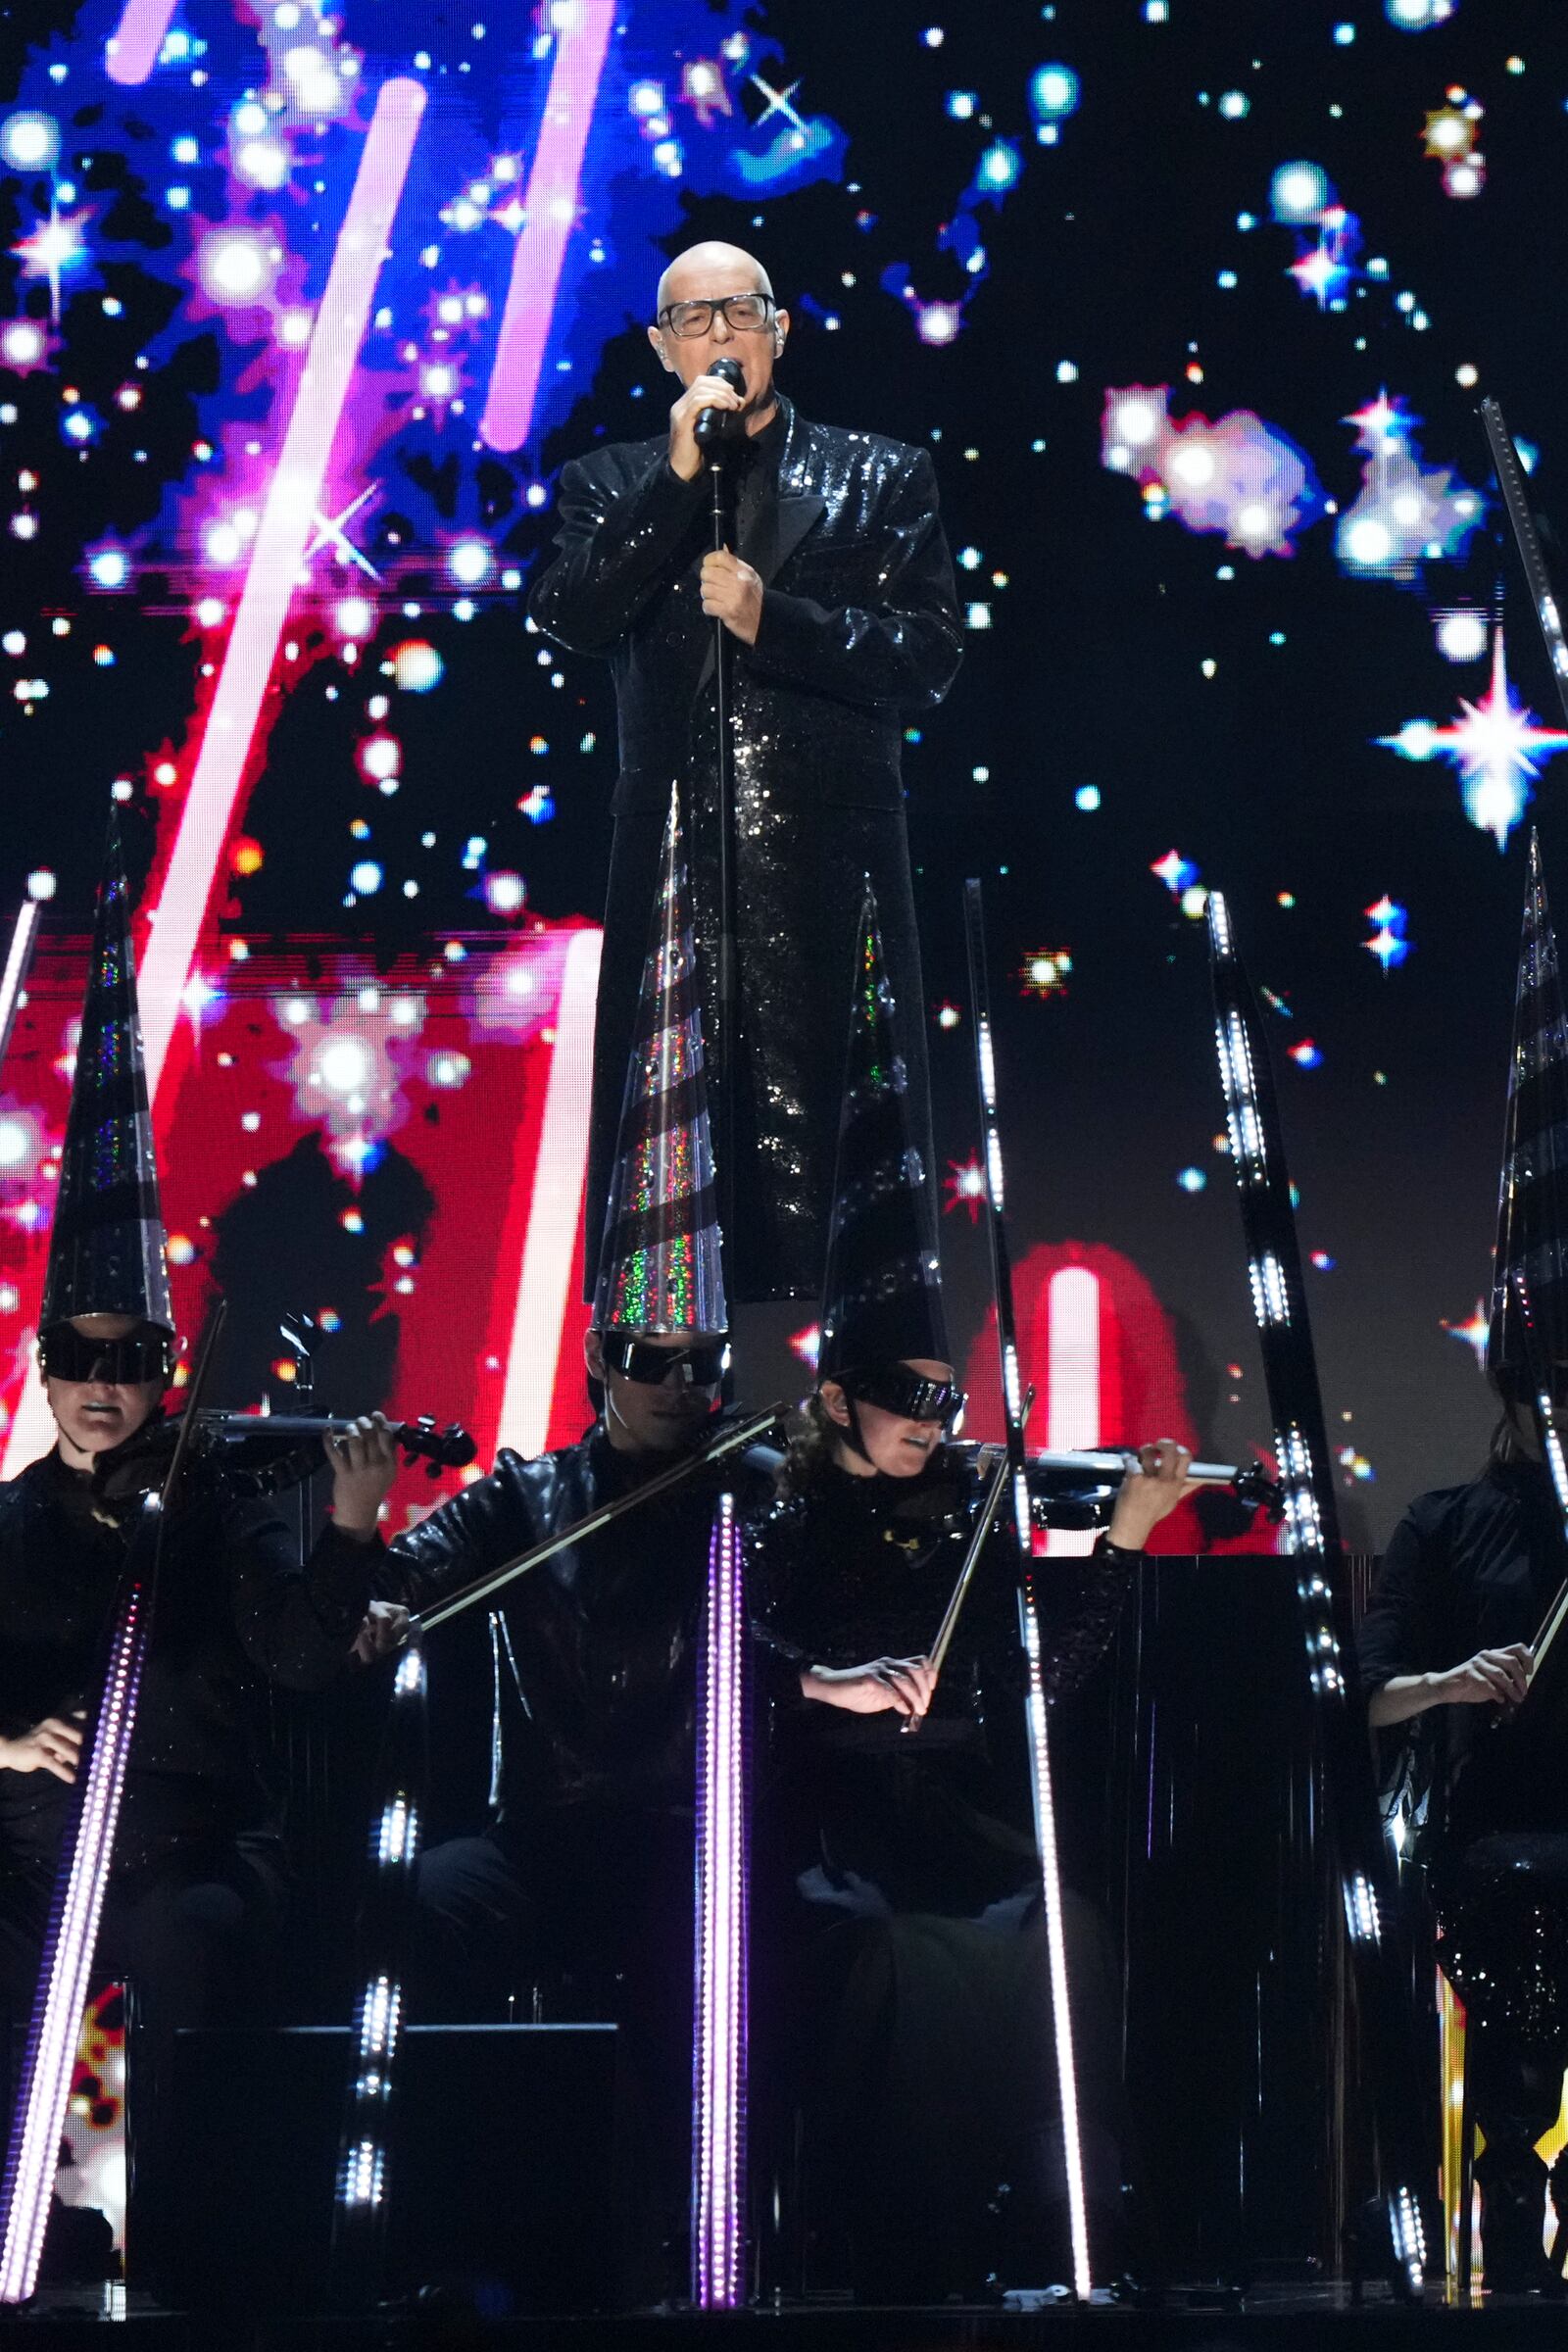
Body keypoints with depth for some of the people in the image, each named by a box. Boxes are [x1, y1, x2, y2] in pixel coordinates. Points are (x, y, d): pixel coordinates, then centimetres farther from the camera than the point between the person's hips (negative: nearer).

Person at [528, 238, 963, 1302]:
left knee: (823, 1127, -3)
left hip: (829, 859, -1)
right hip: (672, 864, 1)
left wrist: (772, 617, -9)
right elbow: (572, 619, -2)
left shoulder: (883, 477, 13)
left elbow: (928, 658, 2)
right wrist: (678, 474, -8)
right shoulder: (612, 485, 16)